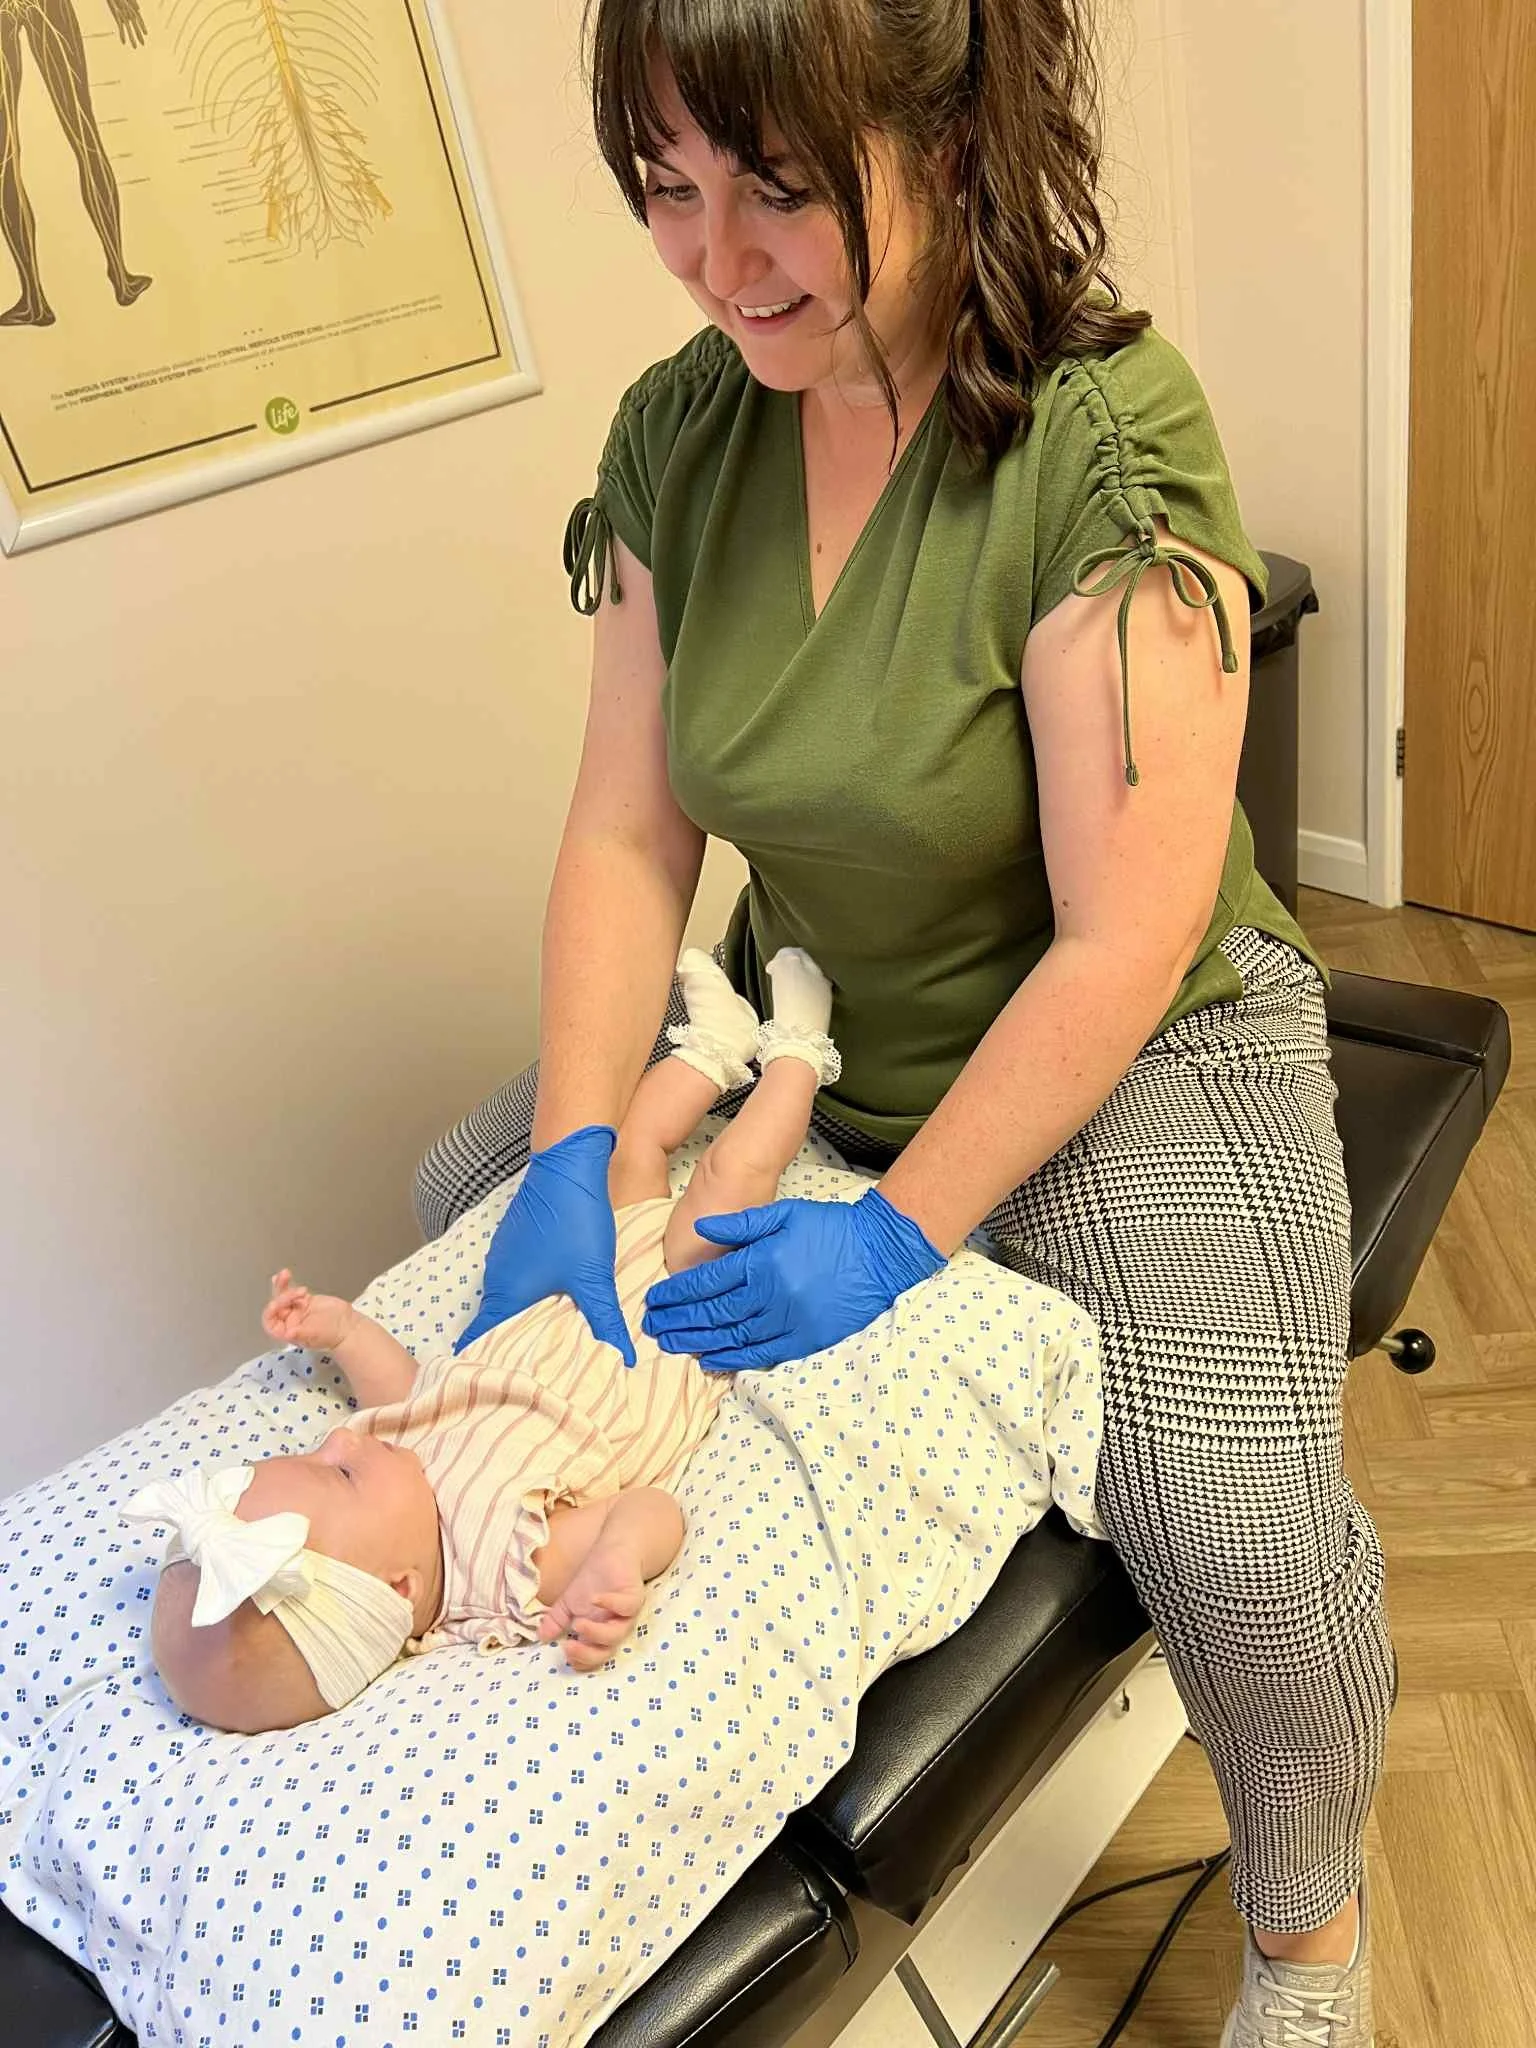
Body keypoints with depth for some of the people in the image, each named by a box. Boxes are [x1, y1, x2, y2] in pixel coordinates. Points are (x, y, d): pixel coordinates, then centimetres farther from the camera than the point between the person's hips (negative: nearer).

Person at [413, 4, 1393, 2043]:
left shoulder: (1107, 442, -23)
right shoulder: (675, 434, -5)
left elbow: (1121, 940, -23)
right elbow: (627, 838, -6)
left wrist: (905, 1225, -25)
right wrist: (574, 1164, -17)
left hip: (1125, 1054, -5)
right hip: (812, 1035, 6)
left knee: (1244, 1547, -24)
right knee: (466, 1190, 9)